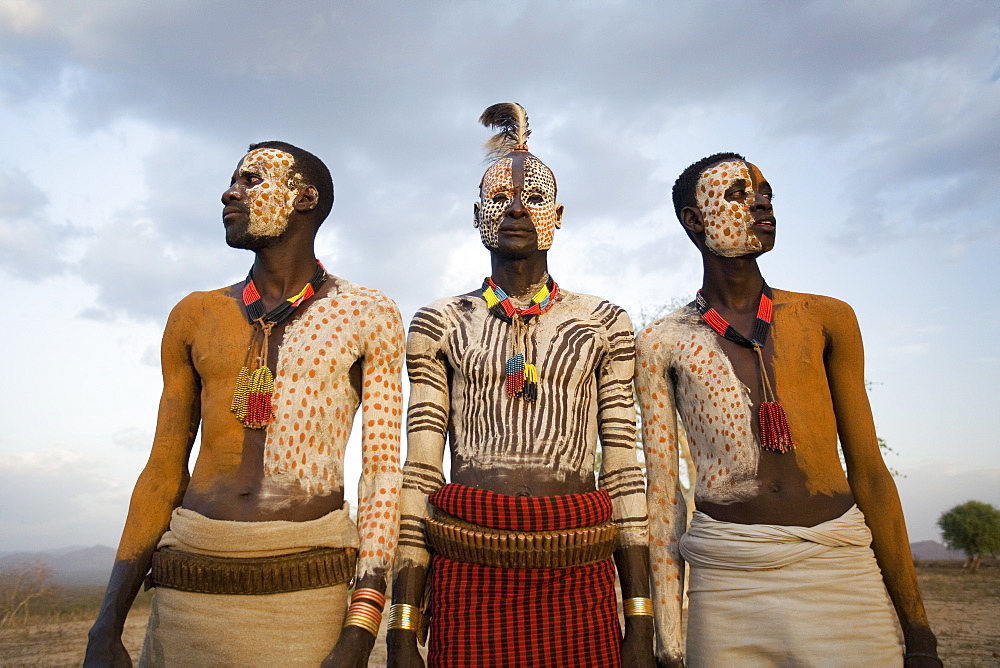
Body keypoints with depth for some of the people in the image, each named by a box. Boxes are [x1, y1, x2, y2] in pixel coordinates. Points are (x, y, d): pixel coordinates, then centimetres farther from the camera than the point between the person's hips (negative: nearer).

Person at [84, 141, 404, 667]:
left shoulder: (367, 316, -1)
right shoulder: (196, 317, 9)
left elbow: (382, 474, -5)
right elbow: (164, 471, 10)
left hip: (307, 592, -3)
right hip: (189, 588, 3)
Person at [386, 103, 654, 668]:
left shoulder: (604, 324, 7)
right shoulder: (440, 324, 6)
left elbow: (624, 473, 4)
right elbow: (420, 474, 2)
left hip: (578, 580, 1)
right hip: (468, 576, 0)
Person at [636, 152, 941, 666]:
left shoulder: (825, 319, 7)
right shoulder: (661, 344, 2)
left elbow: (868, 472, 7)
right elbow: (662, 489, 1)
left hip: (842, 568, 2)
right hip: (728, 580, -1)